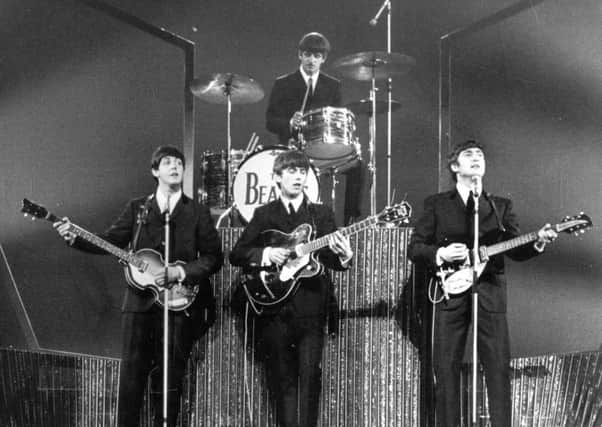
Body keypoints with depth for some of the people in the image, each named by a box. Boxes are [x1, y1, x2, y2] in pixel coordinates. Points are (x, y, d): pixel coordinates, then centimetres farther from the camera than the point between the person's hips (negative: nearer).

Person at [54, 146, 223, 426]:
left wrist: (180, 272, -13)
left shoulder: (197, 213, 4)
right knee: (131, 371, 1)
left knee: (170, 376, 3)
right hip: (139, 300, 1)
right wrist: (75, 238, -8)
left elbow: (213, 258, 0)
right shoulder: (137, 208, 10)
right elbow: (111, 241, 7)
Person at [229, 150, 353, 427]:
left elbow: (330, 259, 0)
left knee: (310, 376, -6)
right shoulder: (264, 214, 9)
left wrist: (342, 255, -23)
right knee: (282, 379, 5)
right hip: (274, 308, 0)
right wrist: (266, 254, -12)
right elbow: (236, 255, 5)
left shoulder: (322, 214, 10)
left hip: (310, 306, 0)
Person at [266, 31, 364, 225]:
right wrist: (289, 123, -20)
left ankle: (350, 220, -11)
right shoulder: (283, 84, 5)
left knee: (356, 166, -21)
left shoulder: (333, 86, 13)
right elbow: (270, 122, 1)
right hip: (293, 147, -2)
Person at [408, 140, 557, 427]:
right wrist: (441, 254, -12)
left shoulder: (501, 207, 15)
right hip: (450, 293, -1)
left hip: (490, 295, 1)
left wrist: (538, 242, -11)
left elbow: (516, 251, 8)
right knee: (446, 369, -1)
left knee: (499, 368, -3)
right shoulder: (436, 205, 9)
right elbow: (414, 248, 5)